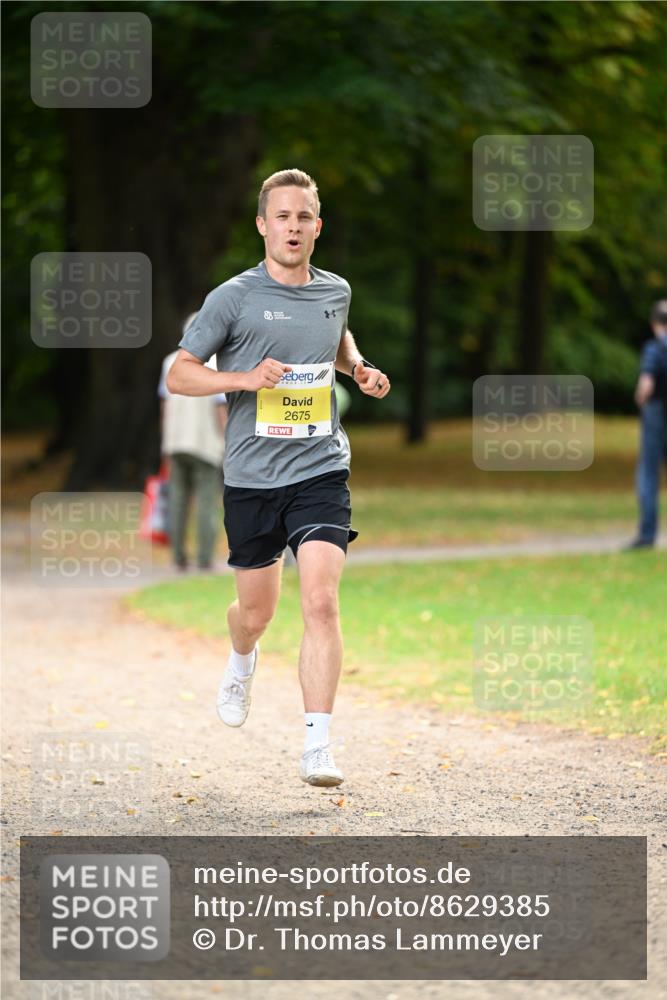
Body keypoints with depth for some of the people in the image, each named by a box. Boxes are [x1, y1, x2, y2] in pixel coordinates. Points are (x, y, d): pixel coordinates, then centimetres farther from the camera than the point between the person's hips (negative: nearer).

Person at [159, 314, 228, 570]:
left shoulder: (172, 362, 4)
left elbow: (165, 406, 8)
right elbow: (221, 410, -13)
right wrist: (229, 447, -6)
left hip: (177, 442, 4)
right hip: (206, 443, -4)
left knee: (178, 500, 8)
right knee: (207, 503, 0)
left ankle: (179, 556, 4)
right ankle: (205, 558, -5)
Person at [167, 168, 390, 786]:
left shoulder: (335, 292, 7)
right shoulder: (233, 298, -5)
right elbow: (178, 374, -2)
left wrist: (359, 367, 10)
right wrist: (245, 377, -17)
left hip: (321, 473, 1)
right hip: (251, 477, -1)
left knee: (321, 602, -16)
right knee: (256, 610, 13)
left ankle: (317, 746, -15)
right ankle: (242, 662, 50)